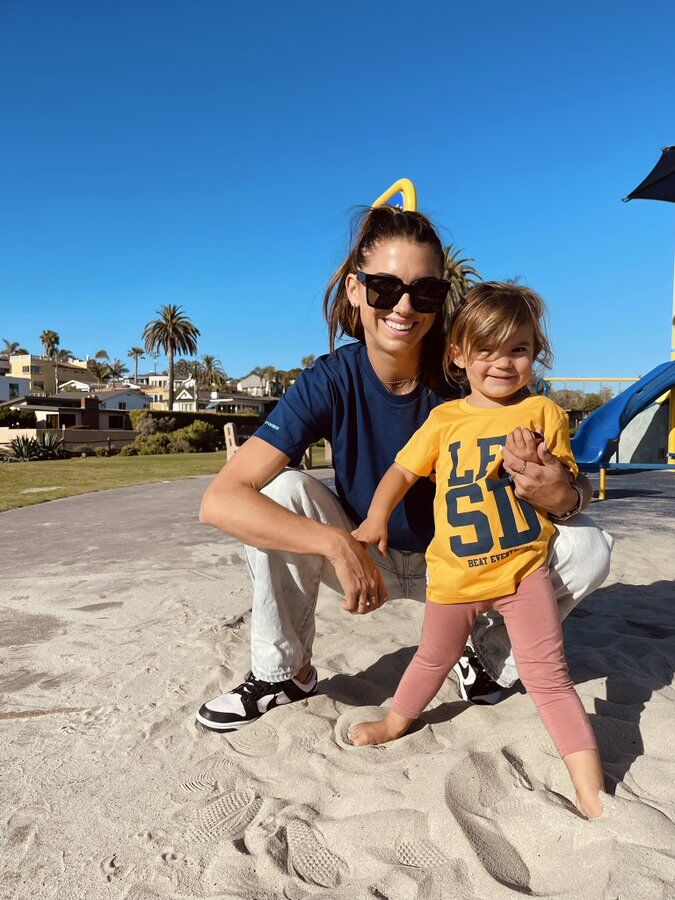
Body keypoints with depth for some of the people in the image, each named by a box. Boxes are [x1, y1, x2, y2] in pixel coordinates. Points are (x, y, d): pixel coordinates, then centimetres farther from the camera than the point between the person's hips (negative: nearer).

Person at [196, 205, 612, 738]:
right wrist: (338, 544, -42)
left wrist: (562, 494, -40)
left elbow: (579, 484, -15)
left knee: (588, 546, -21)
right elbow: (220, 500, -31)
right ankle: (286, 673, -5)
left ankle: (494, 659, 8)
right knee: (282, 493, -28)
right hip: (366, 557, 0)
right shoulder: (331, 382, -22)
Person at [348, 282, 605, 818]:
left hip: (524, 566, -2)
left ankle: (593, 796, 7)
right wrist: (377, 517, -12)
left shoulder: (542, 412, -2)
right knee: (435, 658, 21)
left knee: (547, 674, -4)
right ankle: (396, 723, 46)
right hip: (455, 570, 2)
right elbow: (403, 471, 2)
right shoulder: (445, 419, 0)